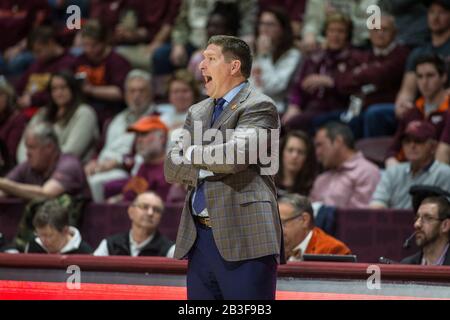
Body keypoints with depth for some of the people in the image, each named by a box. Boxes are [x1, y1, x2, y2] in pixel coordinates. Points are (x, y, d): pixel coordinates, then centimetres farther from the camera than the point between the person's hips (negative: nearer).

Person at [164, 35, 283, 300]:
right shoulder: (198, 112, 21)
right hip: (199, 240, 7)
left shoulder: (259, 107, -3)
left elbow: (234, 153, -19)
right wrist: (210, 166, -5)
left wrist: (193, 154, -2)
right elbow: (171, 168, 12)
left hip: (244, 241, -7)